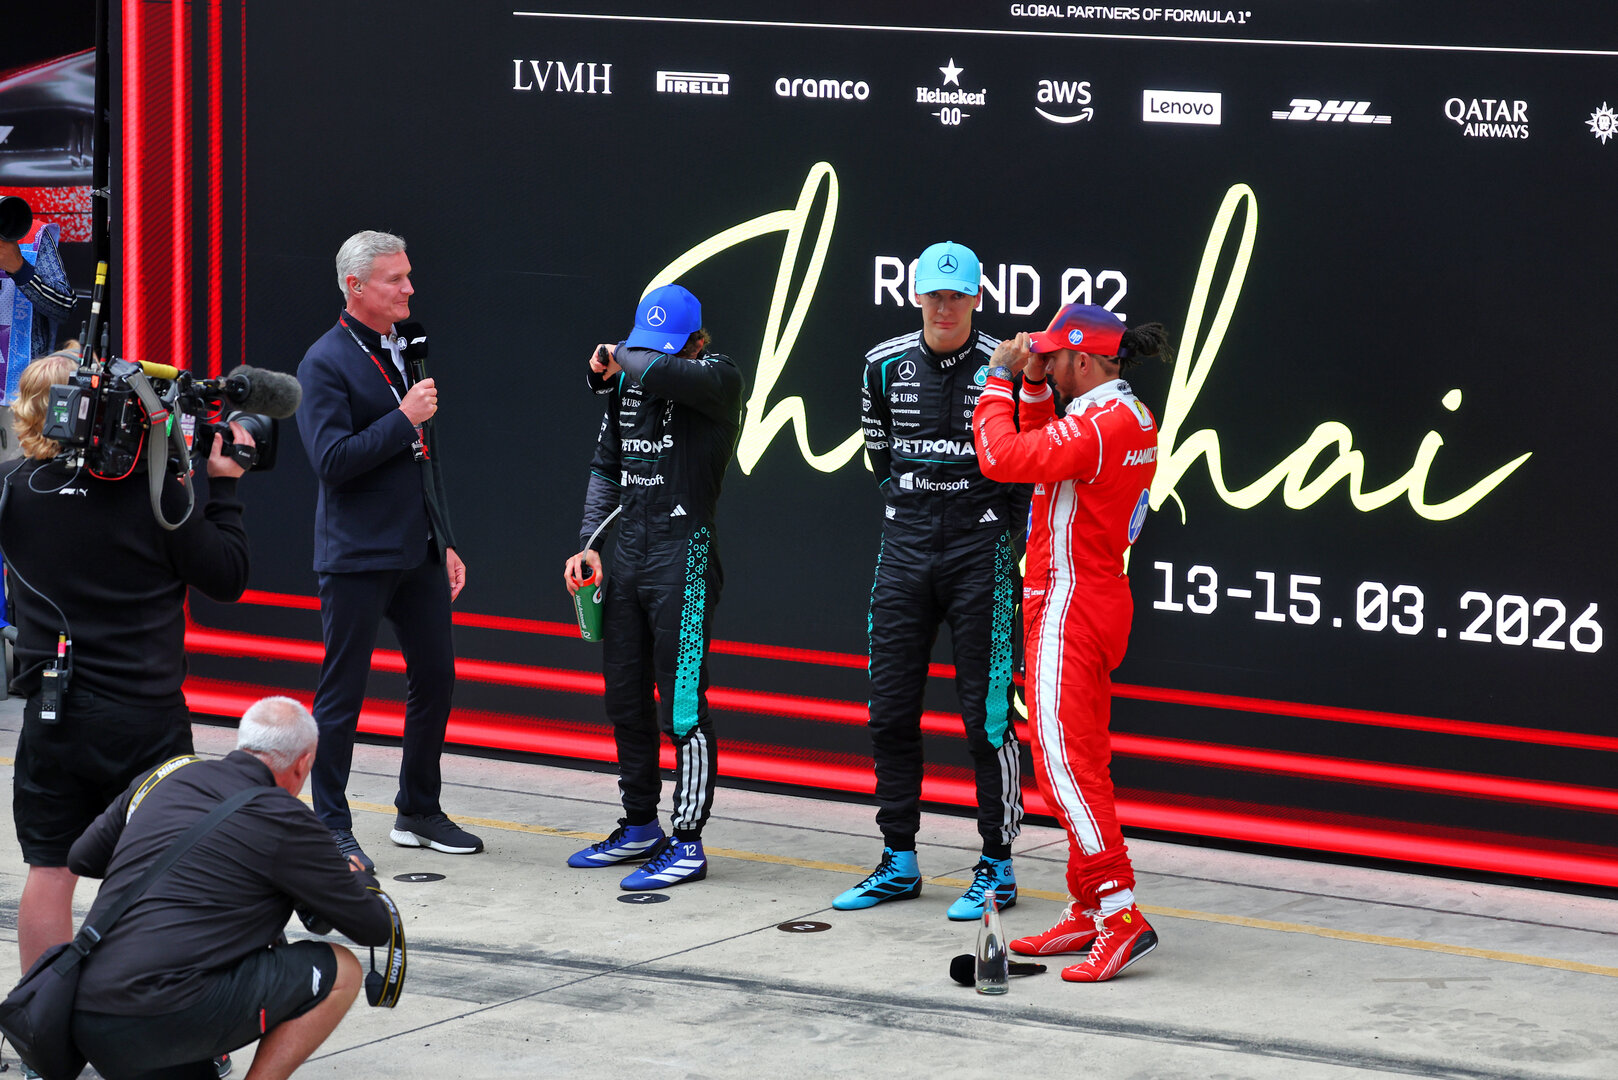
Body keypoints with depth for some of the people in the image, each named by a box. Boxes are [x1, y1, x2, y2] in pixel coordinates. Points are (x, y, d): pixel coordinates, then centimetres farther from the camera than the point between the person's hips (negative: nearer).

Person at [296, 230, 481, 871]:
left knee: (435, 679, 11)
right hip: (357, 556, -8)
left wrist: (446, 543, 17)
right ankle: (331, 829, 6)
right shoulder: (326, 362, -10)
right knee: (342, 692, -1)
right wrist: (403, 419, -18)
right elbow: (332, 461, -19)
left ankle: (419, 812, 24)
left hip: (417, 552, 8)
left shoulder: (404, 351, 15)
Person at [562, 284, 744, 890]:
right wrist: (589, 543, 10)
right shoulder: (625, 382, 11)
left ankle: (687, 844, -3)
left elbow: (660, 371, -31)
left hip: (685, 556, -8)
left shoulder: (717, 378, -10)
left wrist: (618, 358, -10)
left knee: (682, 705, -8)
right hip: (629, 555, 8)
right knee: (624, 698, 14)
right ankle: (640, 828, 26)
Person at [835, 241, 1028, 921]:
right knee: (890, 709, 6)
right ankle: (899, 862, 16)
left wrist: (997, 532, -1)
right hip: (904, 549, 5)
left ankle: (997, 870, 3)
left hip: (980, 552, -5)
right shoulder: (885, 365, 5)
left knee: (986, 714, -4)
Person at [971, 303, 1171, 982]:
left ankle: (1120, 913, -18)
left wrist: (1000, 381, -10)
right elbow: (1045, 452, 24)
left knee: (1063, 758, -13)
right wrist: (1033, 385, 12)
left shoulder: (1096, 425, -19)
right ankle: (1088, 914, 17)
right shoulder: (1130, 416, 13)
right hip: (1099, 597, 11)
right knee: (1080, 759, 13)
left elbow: (1003, 459, -23)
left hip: (1069, 606, -11)